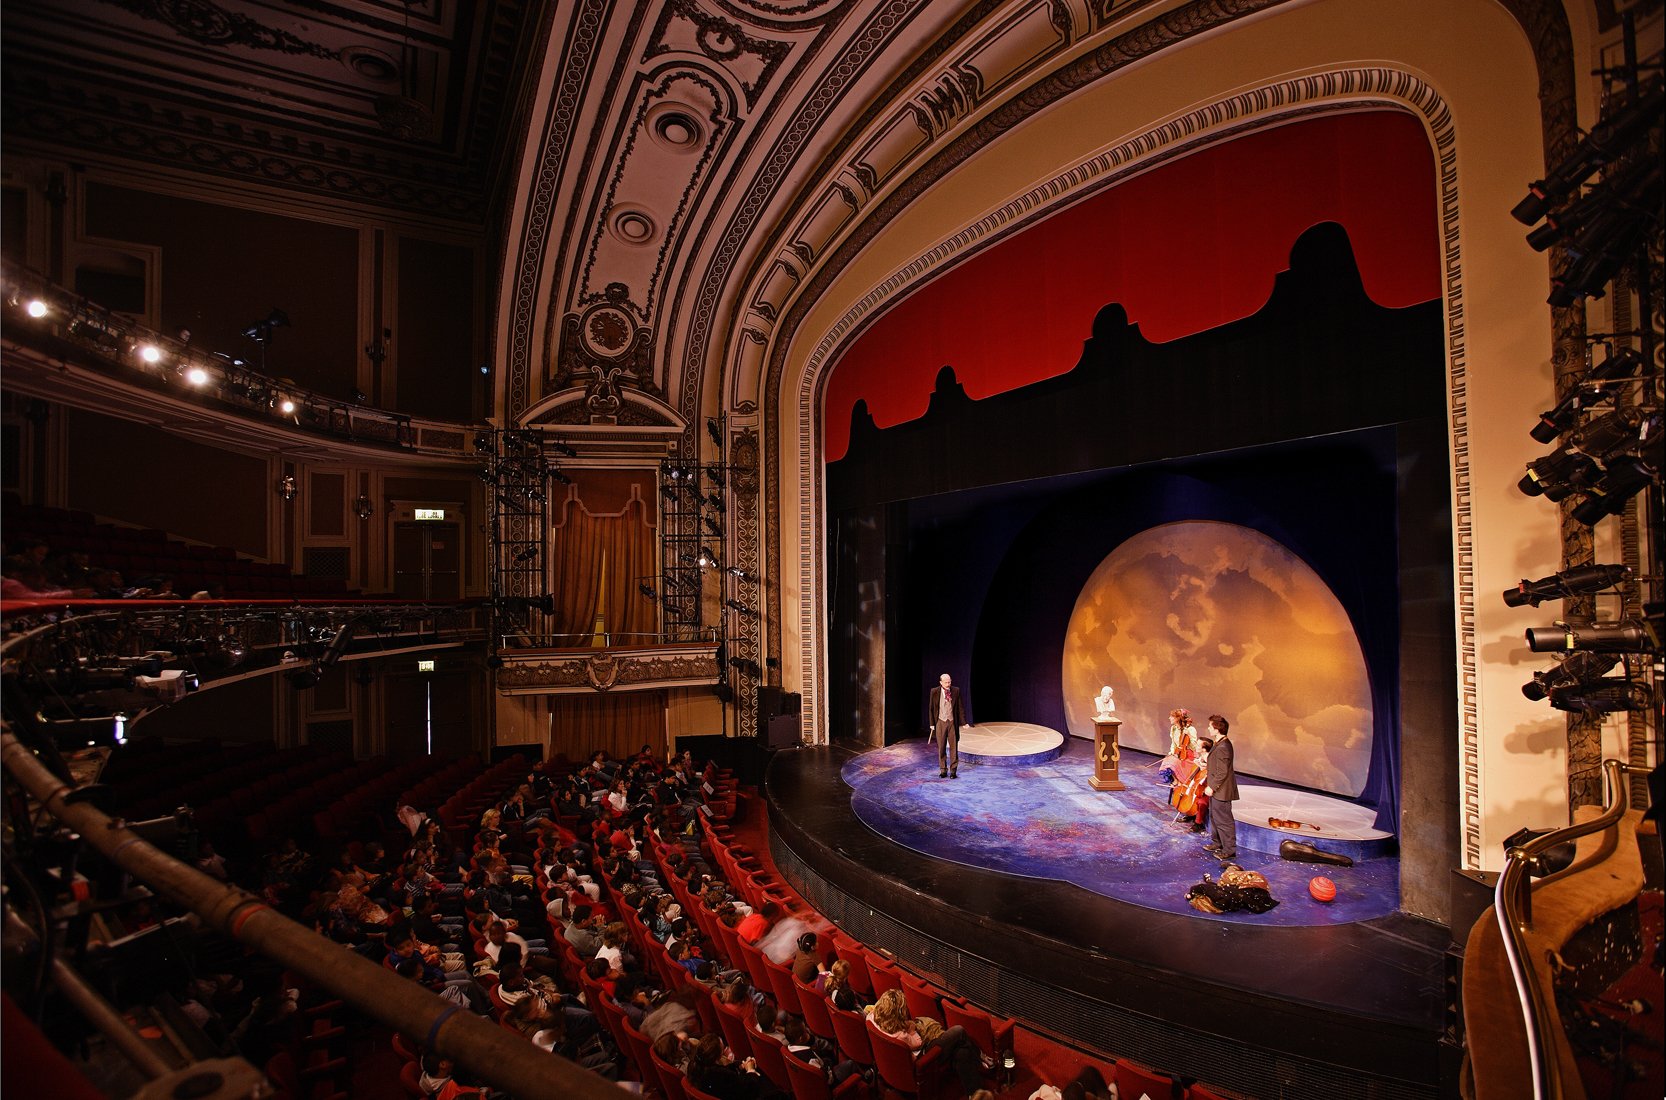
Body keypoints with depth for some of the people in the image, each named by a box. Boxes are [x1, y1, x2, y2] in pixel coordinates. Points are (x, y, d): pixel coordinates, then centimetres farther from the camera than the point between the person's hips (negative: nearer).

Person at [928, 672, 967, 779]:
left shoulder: (956, 691, -1)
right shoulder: (935, 692, -3)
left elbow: (960, 707, 4)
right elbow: (931, 708, 2)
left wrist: (963, 722, -1)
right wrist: (932, 723, 0)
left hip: (952, 722, 1)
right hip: (940, 722, -1)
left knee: (953, 747, 4)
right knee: (941, 748, 6)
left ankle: (953, 770, 13)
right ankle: (943, 770, 17)